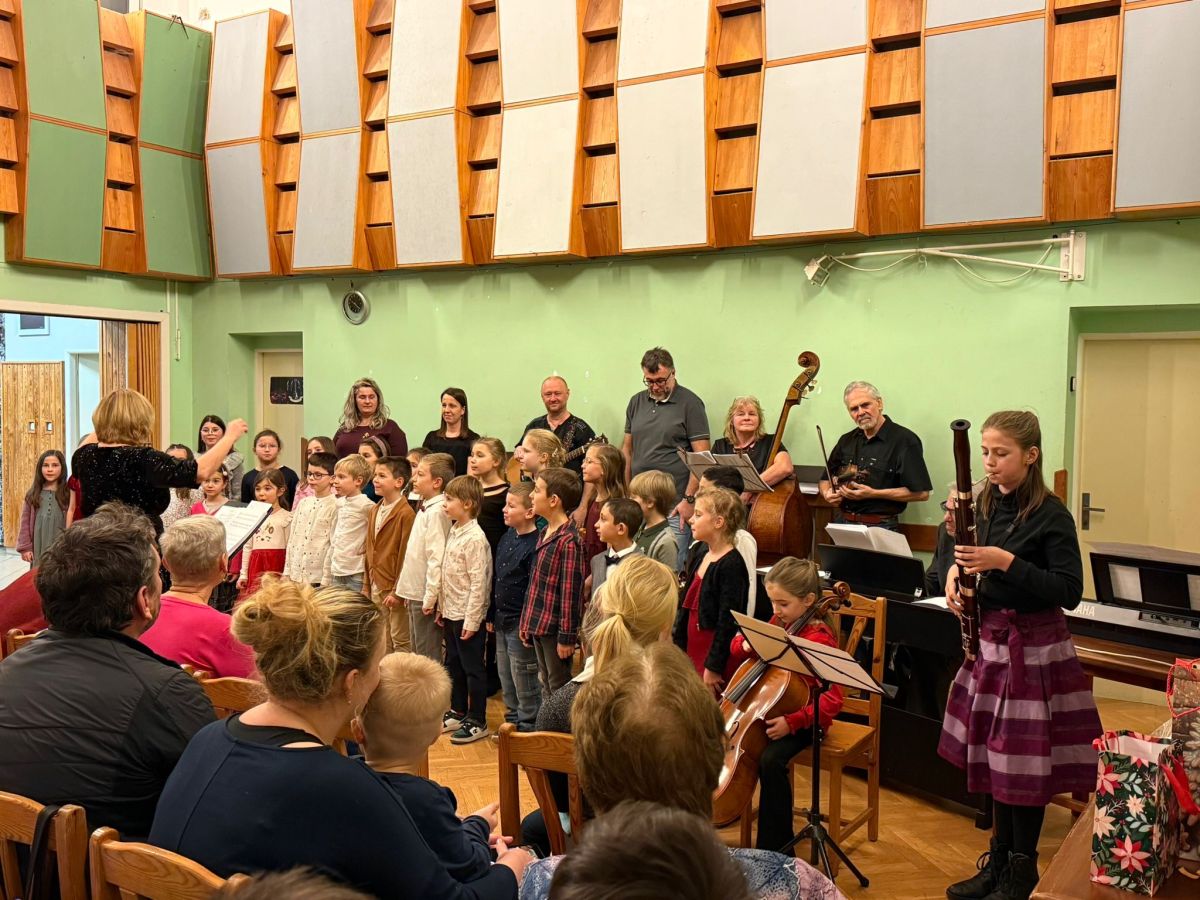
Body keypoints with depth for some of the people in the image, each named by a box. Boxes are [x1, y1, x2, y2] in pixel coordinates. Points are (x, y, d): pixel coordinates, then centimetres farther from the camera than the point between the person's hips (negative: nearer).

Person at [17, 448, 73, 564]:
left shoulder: (68, 493, -2)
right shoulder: (32, 494, 5)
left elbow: (72, 522, -3)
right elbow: (25, 522, 7)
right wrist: (25, 547, 2)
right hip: (38, 546, 2)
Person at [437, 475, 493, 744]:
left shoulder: (475, 538, -20)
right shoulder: (453, 532, 8)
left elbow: (478, 583, -21)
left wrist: (471, 620, -20)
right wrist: (441, 607, 15)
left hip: (467, 615, -9)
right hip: (450, 612, 9)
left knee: (473, 668, 2)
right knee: (453, 664, 19)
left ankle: (477, 721, 13)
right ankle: (458, 712, 33)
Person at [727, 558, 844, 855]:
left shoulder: (819, 638, -18)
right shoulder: (778, 624, 4)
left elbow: (831, 700, -22)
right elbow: (737, 654, 14)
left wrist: (792, 722, -31)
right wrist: (746, 645, -10)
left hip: (801, 719, -7)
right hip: (765, 709, 7)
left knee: (771, 760, -32)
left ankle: (776, 848, -15)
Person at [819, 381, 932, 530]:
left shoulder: (904, 440, -5)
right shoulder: (847, 440, 14)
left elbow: (921, 493, -8)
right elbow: (826, 479, 24)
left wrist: (874, 494, -14)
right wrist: (827, 493, 0)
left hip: (879, 528, -5)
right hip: (841, 522, 5)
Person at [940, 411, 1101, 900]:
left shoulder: (1051, 515, -15)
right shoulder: (987, 503, 4)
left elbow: (1069, 592, -19)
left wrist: (1006, 561, -26)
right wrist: (955, 570, -4)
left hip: (1035, 647, -6)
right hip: (990, 639, 6)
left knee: (1025, 759, 3)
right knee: (993, 751, 14)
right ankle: (999, 859, 30)